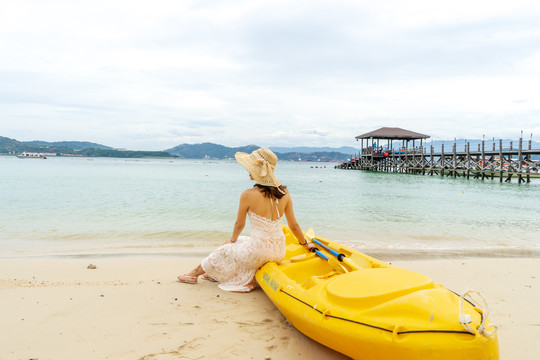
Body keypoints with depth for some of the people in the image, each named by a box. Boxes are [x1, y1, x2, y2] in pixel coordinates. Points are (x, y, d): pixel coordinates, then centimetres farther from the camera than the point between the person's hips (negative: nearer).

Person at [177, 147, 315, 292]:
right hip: (280, 252, 5)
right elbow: (294, 226, 2)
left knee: (224, 250, 23)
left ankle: (194, 273, 46)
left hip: (258, 253, -5)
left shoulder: (248, 195, -16)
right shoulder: (284, 193, -4)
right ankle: (217, 274, 49)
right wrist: (305, 244, 20)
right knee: (240, 242, 31)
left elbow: (239, 225, -2)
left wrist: (232, 240, 18)